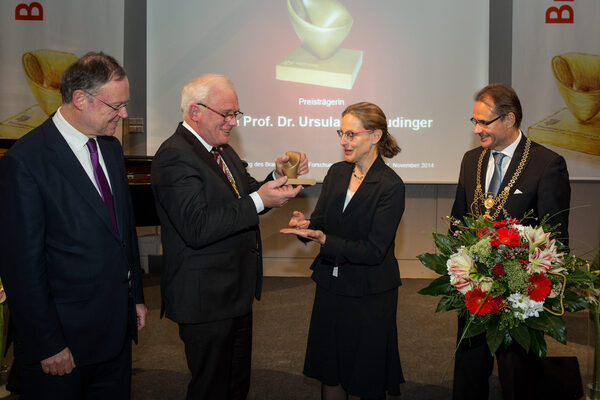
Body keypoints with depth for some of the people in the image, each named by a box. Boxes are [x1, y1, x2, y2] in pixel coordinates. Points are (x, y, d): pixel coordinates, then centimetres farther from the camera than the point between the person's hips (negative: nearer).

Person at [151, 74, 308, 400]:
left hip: (237, 293, 9)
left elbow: (244, 199, 13)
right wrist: (259, 200, -30)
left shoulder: (221, 149, 10)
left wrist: (277, 177, -5)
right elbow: (197, 228, -29)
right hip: (206, 299, -9)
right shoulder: (175, 156, -20)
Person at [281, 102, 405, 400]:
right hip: (330, 286, 5)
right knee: (329, 370, 17)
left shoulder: (390, 185, -16)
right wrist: (306, 225, -18)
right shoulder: (337, 172, 3)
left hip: (369, 296, -5)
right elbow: (321, 222, 5)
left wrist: (324, 240, -29)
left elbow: (374, 251, -19)